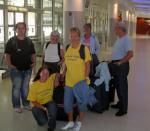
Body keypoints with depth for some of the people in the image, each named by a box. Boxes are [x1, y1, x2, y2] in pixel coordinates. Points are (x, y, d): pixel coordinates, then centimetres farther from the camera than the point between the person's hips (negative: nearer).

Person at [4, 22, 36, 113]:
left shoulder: (29, 41, 7)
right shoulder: (11, 41, -6)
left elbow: (33, 54, 14)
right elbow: (7, 54, -7)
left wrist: (34, 62, 0)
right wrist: (9, 65, -16)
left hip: (27, 68, 4)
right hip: (16, 69, -4)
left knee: (26, 87, 15)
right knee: (16, 87, 3)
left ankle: (26, 104, 28)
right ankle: (17, 106, 15)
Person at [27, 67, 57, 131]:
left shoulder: (51, 79, -9)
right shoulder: (34, 85, -14)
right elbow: (33, 101, -10)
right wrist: (44, 109, -20)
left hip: (49, 103, 2)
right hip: (38, 105, -1)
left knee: (52, 105, -35)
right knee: (43, 121, -27)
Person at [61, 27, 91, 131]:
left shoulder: (84, 49, -10)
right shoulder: (67, 48, 4)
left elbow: (87, 64, -9)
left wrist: (86, 78, -15)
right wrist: (63, 73, 12)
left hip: (80, 82, -4)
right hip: (69, 81, 5)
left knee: (81, 103, 11)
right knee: (67, 103, 12)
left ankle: (79, 123, 31)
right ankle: (70, 122, 33)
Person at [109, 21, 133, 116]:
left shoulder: (126, 39, -16)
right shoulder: (120, 39, 12)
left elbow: (130, 54, -25)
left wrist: (120, 62, -20)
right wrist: (113, 63, 12)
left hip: (121, 66, -10)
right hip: (116, 65, 10)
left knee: (122, 87, -2)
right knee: (117, 85, 18)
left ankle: (123, 109, 8)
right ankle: (120, 103, 34)